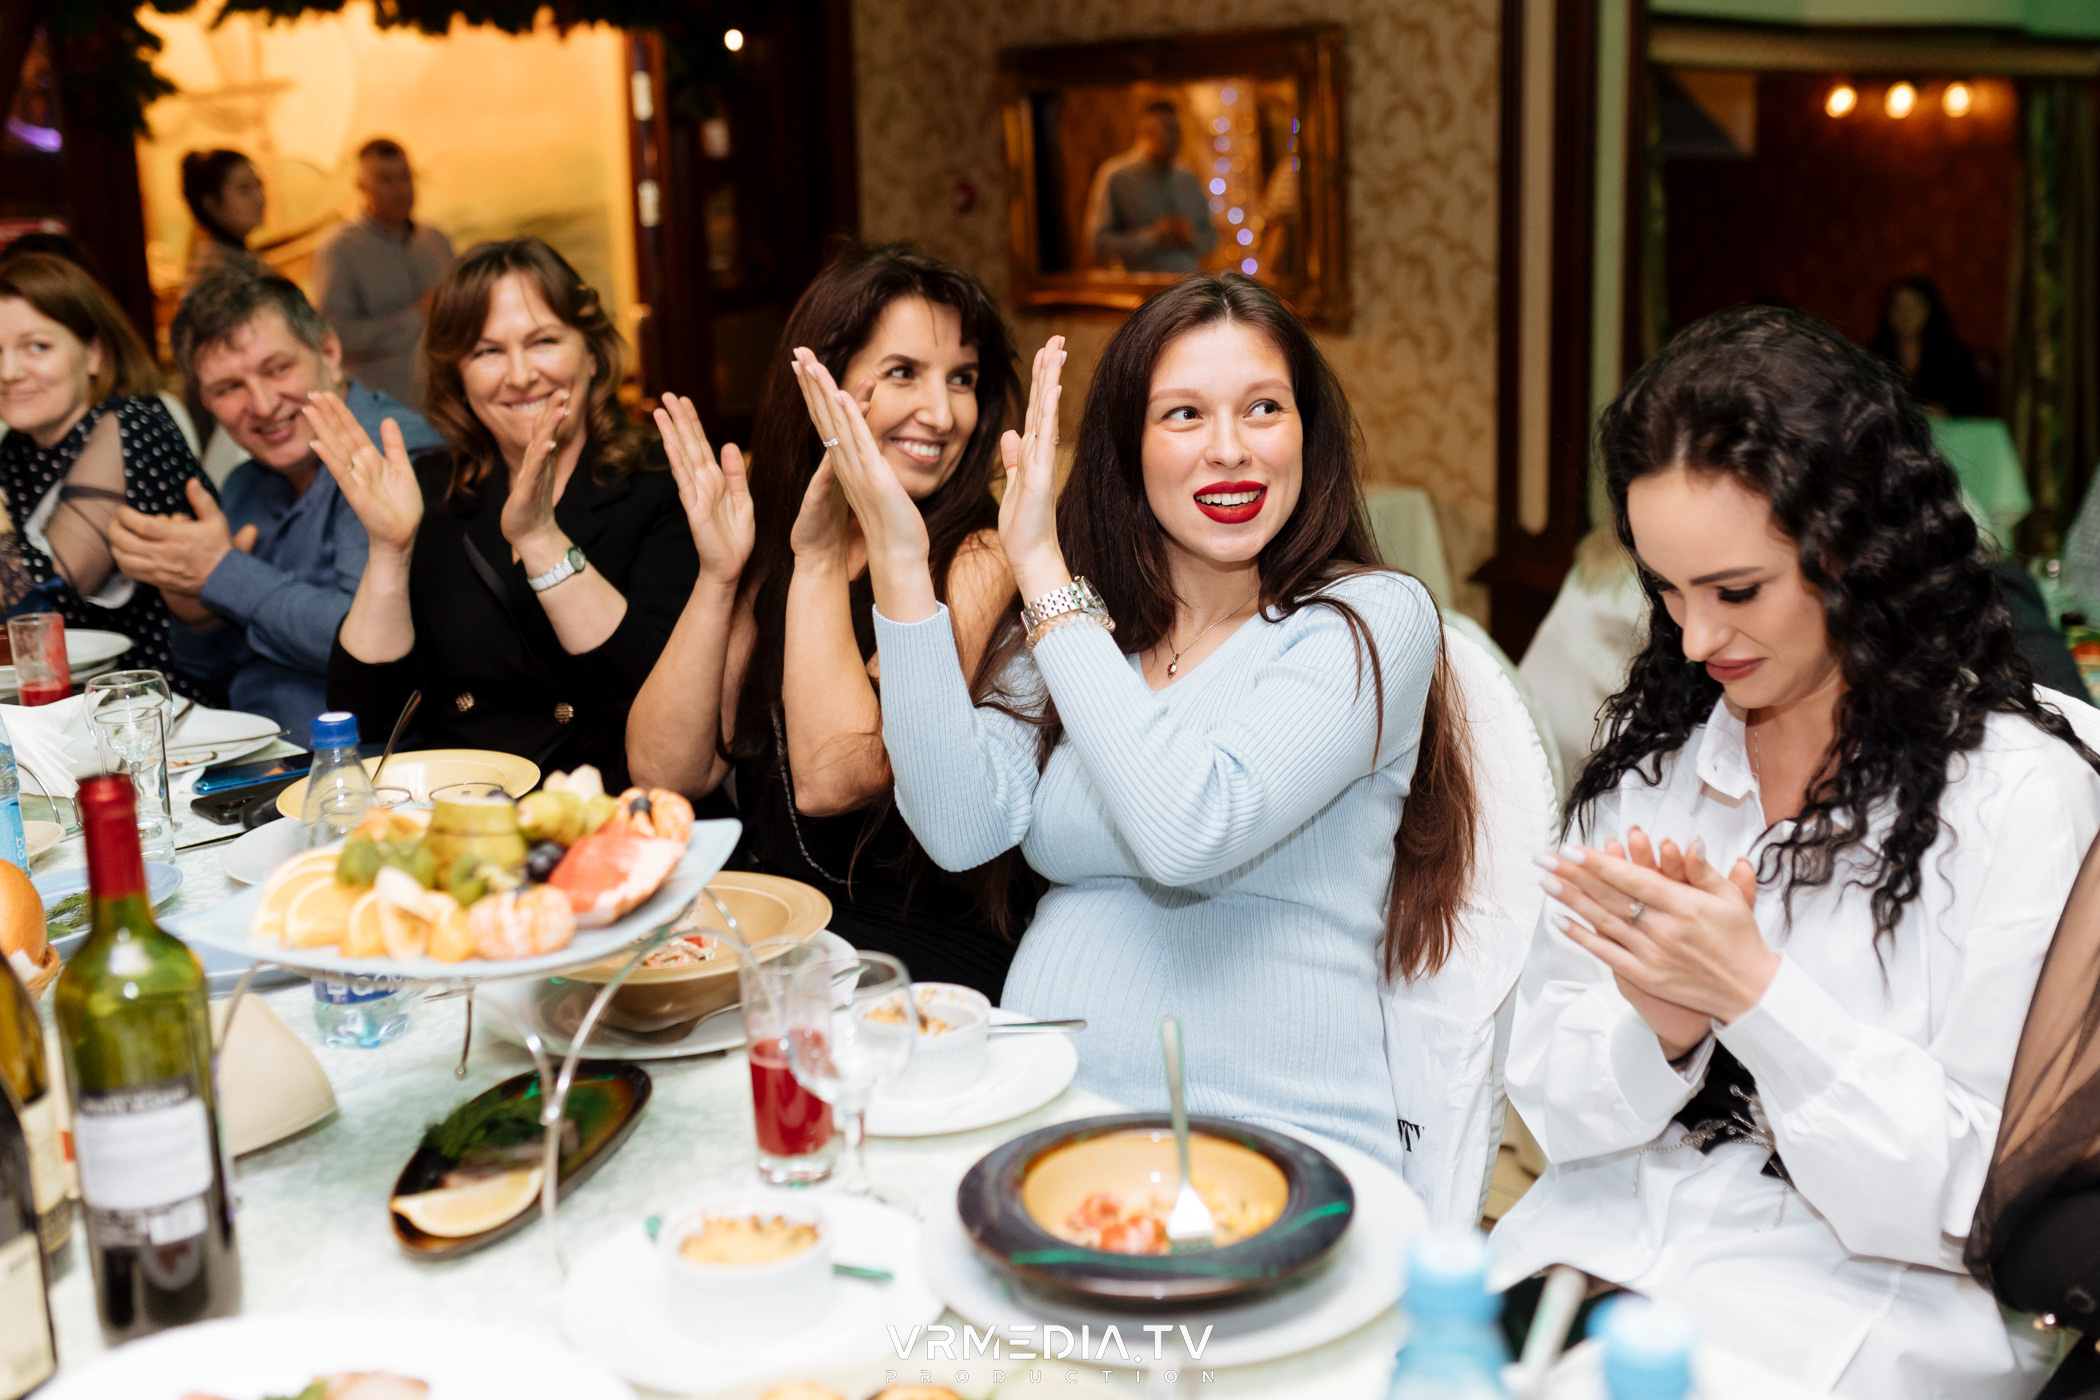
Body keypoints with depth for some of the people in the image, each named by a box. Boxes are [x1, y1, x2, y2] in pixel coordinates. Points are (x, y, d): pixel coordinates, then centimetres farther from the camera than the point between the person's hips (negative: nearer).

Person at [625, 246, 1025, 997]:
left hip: (920, 953, -5)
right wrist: (717, 576, -10)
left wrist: (823, 555, -16)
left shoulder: (977, 561, -9)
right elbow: (664, 772, -1)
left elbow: (832, 778, -19)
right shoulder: (770, 539, 8)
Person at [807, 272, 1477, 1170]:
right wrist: (899, 565, -7)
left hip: (1268, 1138, -4)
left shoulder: (1373, 619, -3)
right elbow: (963, 829, -3)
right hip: (1040, 1114, 4)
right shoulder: (1075, 616, 13)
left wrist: (1043, 573, -14)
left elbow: (1189, 833, -19)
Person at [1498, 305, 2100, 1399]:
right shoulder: (1651, 755, 7)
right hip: (1591, 1256, 4)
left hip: (1850, 1310, -3)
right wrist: (1657, 1030, -14)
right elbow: (1553, 1108, 6)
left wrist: (1753, 992, -19)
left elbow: (1977, 1206, -9)